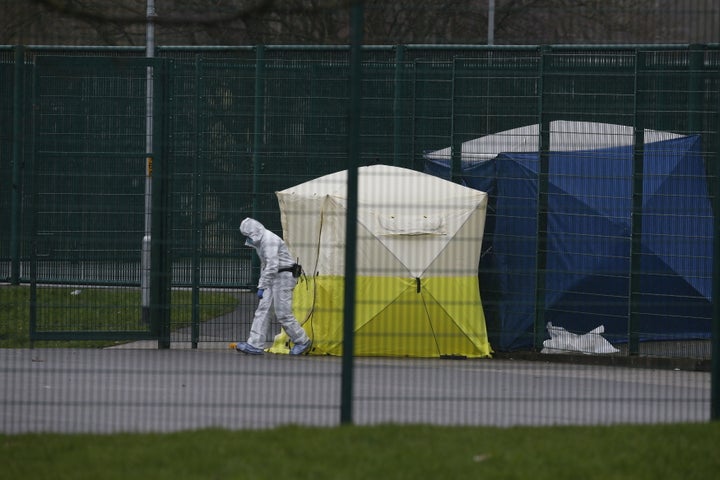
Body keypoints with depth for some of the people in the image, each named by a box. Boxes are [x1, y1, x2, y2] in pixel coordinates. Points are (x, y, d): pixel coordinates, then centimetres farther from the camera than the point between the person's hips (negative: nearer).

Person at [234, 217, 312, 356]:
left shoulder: (269, 240, -17)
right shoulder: (260, 241, 16)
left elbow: (272, 266, -23)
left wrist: (262, 287, -19)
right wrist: (261, 285, 15)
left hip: (283, 276, -10)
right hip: (273, 278, 10)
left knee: (283, 313, -7)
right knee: (262, 309, 0)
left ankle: (303, 341, 9)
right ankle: (255, 345, -5)